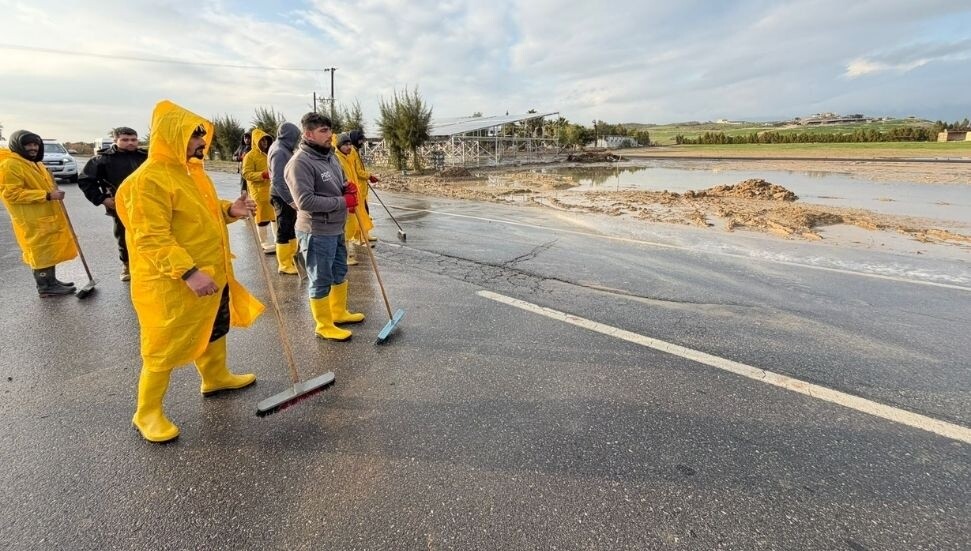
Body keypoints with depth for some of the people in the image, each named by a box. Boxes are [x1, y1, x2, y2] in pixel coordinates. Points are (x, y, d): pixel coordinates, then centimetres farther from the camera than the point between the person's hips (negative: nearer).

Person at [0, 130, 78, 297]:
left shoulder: (34, 163, 17)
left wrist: (54, 192, 11)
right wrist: (47, 195, -26)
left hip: (47, 216, 10)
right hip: (32, 220, -9)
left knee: (50, 250, 15)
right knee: (40, 252, -4)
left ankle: (51, 281, 25)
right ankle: (45, 287, 4)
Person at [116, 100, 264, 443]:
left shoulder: (191, 171, 9)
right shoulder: (149, 179, -20)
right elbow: (150, 238, -25)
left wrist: (230, 210, -1)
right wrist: (188, 272, -33)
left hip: (212, 273, 9)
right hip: (172, 283, -9)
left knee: (215, 328, 23)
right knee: (166, 345, 3)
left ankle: (216, 378, 45)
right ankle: (147, 413, 21)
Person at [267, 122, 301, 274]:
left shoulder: (283, 149, 11)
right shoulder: (279, 152, -18)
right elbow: (278, 181, -23)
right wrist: (290, 200, -26)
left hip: (288, 195, 9)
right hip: (283, 197, -9)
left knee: (291, 228, 17)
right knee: (284, 231, -1)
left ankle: (290, 259, 28)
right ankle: (284, 265, 8)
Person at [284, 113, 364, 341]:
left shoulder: (330, 156, 8)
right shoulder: (300, 163, -19)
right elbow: (305, 201, -27)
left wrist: (348, 188, -3)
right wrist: (343, 201, -21)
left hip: (336, 228, 9)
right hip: (316, 233, -9)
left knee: (340, 273, 22)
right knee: (321, 281, 4)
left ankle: (339, 313, 41)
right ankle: (324, 326, 20)